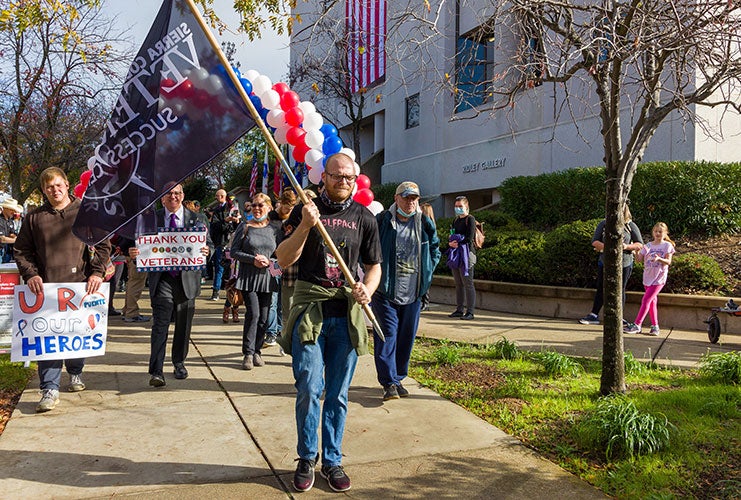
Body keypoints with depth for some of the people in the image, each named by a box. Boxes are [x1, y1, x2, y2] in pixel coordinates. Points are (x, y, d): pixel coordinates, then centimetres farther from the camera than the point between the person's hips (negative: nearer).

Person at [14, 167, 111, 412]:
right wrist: (30, 275, -4)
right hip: (46, 286, 0)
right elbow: (22, 251, 12)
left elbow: (103, 245, 5)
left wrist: (97, 272, -6)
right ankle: (50, 389, -1)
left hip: (80, 284, 0)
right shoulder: (34, 217, 11)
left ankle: (75, 373, 32)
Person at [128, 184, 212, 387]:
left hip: (187, 278, 2)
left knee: (183, 324, 13)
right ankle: (156, 371, -9)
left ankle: (179, 362, 31)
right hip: (162, 279, -1)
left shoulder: (194, 219, 5)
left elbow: (208, 243, 3)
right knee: (160, 324, -10)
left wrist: (207, 250, -19)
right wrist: (133, 252, -19)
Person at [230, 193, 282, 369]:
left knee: (263, 317, 5)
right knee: (253, 314, -11)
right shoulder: (245, 227, 2)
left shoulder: (275, 228, 7)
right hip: (248, 276, -2)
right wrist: (253, 260, -13)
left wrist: (268, 261, -8)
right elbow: (234, 252, 0)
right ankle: (248, 353, -2)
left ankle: (257, 351, 19)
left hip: (267, 277, 3)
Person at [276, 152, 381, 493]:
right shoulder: (305, 210, 3)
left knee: (338, 393, 9)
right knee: (309, 389, -4)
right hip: (309, 309, -1)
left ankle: (332, 461, 24)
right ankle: (306, 459, 17)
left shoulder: (364, 217, 7)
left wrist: (368, 290, -9)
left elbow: (374, 265, 12)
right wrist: (305, 226, -20)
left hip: (347, 312, 2)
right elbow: (283, 259, -5)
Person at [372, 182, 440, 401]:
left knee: (407, 336, 9)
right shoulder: (381, 221, -4)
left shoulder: (425, 223, 7)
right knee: (387, 334, -6)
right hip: (385, 290, -3)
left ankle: (398, 378, 24)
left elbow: (435, 249, 20)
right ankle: (389, 382, -1)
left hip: (413, 292, 4)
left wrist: (427, 272, 9)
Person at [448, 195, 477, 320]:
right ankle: (459, 309, 17)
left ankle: (470, 311, -3)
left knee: (468, 283, -6)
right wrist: (450, 243, -3)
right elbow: (451, 236, 18)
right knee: (458, 284, 11)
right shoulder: (456, 220, 19)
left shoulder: (470, 219, -5)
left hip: (466, 254, -8)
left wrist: (457, 244, -15)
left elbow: (469, 238, -13)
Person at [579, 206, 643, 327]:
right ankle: (594, 315, 13)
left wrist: (627, 246, -17)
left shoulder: (631, 226, 0)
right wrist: (605, 246, -19)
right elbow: (594, 241, 0)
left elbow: (640, 244, 2)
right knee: (601, 289, 6)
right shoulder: (603, 224, 2)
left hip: (624, 263, -1)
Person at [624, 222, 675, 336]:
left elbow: (668, 262, -9)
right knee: (652, 302, 11)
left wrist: (659, 259, -27)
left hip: (659, 278, -5)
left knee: (646, 300, -11)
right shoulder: (648, 245, 9)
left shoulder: (667, 245, -2)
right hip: (648, 276, 5)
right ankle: (655, 326, 19)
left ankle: (637, 325, -10)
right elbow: (639, 259, 1)